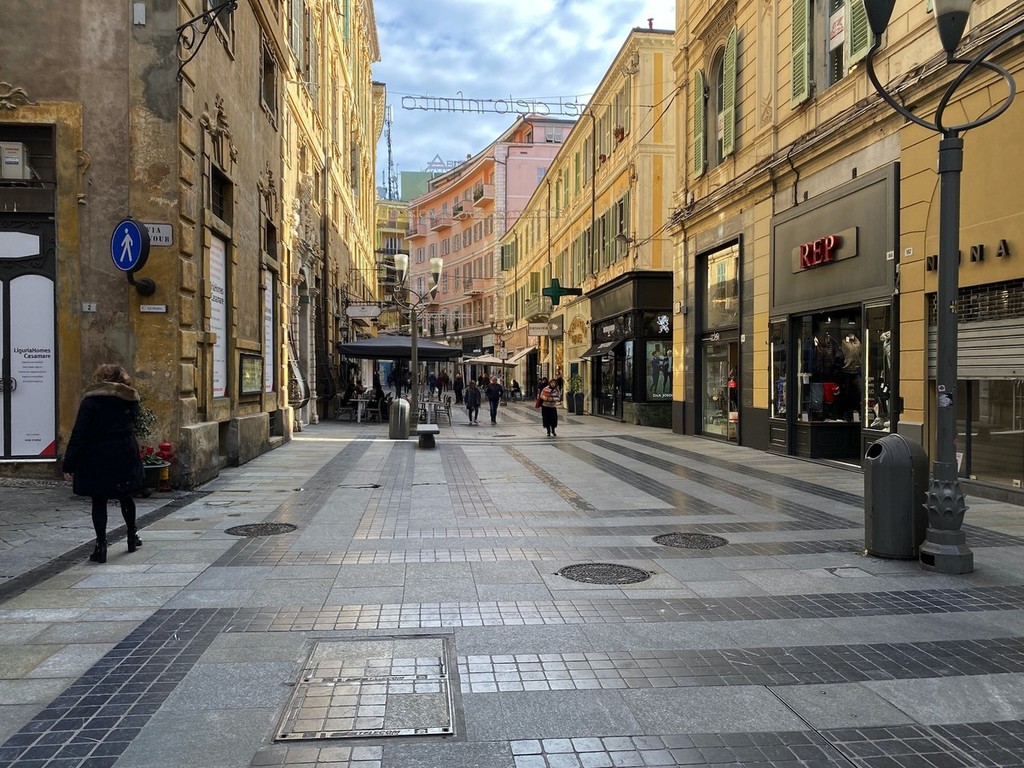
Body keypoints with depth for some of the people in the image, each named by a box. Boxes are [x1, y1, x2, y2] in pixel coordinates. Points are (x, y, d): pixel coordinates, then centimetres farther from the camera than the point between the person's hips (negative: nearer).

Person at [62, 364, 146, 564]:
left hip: (97, 459, -3)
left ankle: (101, 546, 2)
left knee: (99, 502, 4)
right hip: (125, 457, 4)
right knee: (125, 496, 20)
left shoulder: (90, 401, -9)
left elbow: (79, 435, -11)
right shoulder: (129, 400, 1)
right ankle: (132, 536, 31)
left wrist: (69, 465, -9)